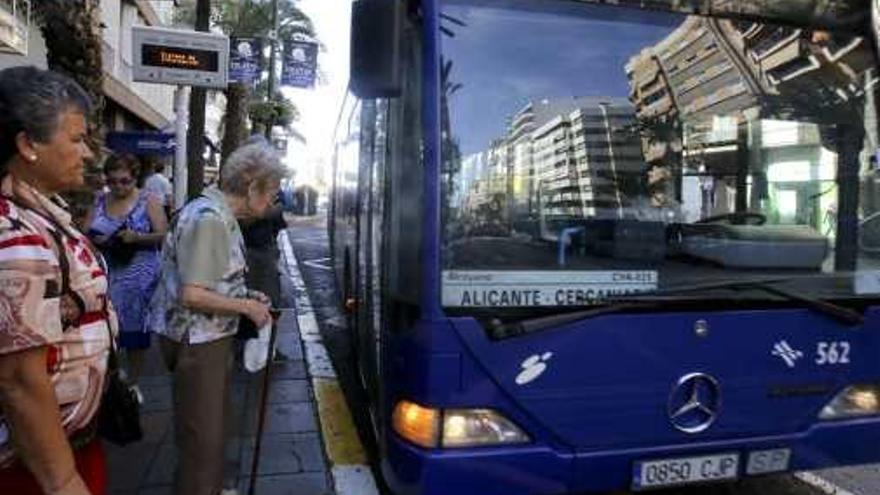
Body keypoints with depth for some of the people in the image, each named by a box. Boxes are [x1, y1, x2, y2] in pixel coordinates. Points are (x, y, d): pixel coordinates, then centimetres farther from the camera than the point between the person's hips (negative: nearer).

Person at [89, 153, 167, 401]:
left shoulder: (148, 200, -2)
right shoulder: (99, 201, 9)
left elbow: (164, 236, -6)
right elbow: (87, 233, 11)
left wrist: (137, 237, -22)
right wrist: (96, 240, -12)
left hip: (138, 278, -2)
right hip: (105, 276, 3)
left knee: (136, 330, 6)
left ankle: (133, 382, 22)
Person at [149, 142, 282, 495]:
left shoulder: (222, 216, 9)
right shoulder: (208, 219, -22)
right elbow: (191, 295, -25)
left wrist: (244, 296, 8)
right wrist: (246, 307, -15)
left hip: (212, 337, 10)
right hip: (195, 340, -10)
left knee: (214, 426, 23)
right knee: (201, 436, 1)